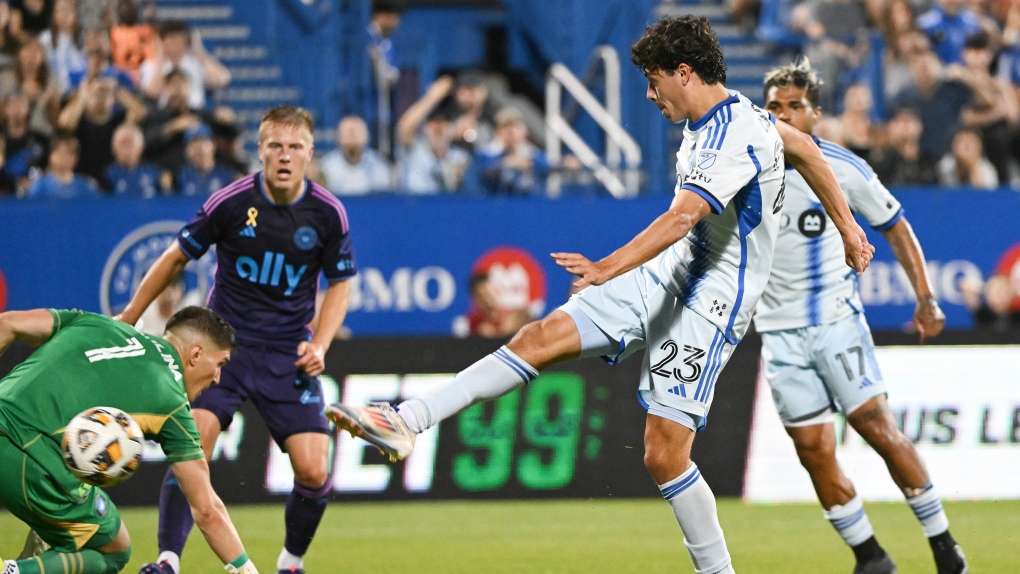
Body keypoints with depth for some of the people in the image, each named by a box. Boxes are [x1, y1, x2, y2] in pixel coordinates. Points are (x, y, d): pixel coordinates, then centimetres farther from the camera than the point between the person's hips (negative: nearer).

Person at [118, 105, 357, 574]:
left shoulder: (328, 213, -6)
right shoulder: (231, 202, -10)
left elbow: (340, 284, 9)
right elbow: (176, 258, 4)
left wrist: (319, 344, -6)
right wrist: (127, 320, 9)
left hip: (289, 355, 1)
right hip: (223, 343, -1)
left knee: (313, 472, -8)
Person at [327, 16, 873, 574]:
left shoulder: (736, 138, -22)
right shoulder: (717, 119, 8)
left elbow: (681, 218, -35)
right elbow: (802, 146, 24)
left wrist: (606, 269, -45)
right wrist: (846, 226, 32)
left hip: (707, 305, -9)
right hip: (661, 277, 9)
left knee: (664, 455, -12)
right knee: (539, 339, -4)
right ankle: (404, 423, -8)